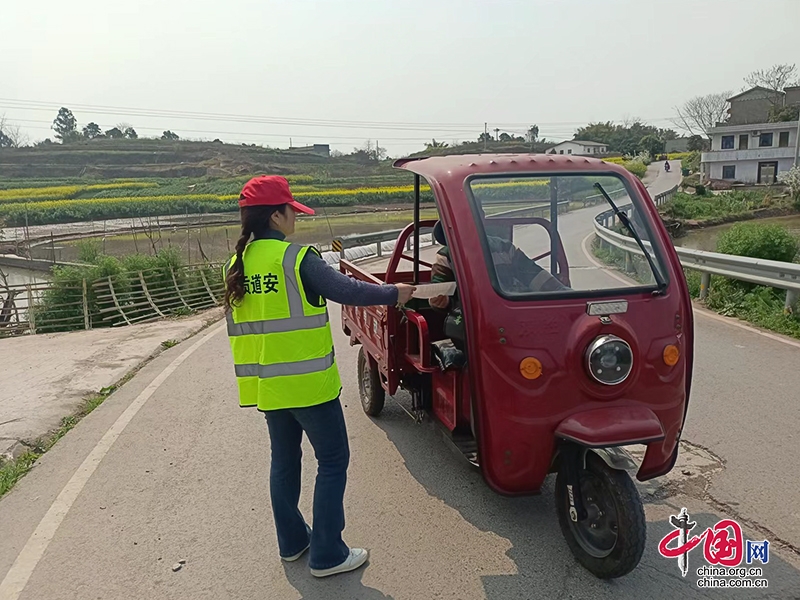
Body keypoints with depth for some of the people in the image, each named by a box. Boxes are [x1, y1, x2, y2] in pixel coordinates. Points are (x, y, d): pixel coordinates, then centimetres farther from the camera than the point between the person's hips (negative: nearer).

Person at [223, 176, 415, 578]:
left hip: (264, 385, 7)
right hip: (306, 382, -7)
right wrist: (393, 294, -5)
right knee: (332, 461, 7)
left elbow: (248, 319, 13)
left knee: (284, 460, 21)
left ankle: (291, 541, 34)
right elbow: (345, 291, -18)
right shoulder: (295, 257, -15)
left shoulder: (237, 264, 6)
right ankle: (327, 555, 12)